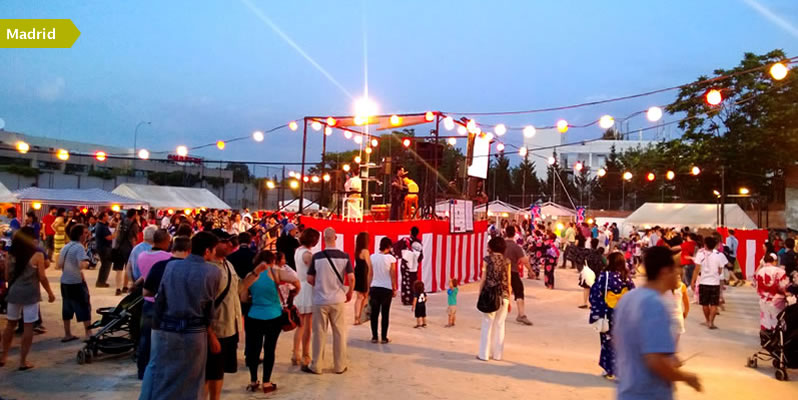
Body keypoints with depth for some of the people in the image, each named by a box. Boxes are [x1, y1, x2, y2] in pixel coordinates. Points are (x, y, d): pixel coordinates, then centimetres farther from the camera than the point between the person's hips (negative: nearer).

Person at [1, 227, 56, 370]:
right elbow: (42, 277, -9)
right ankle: (23, 361, 6)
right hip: (30, 294, -4)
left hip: (14, 292, 5)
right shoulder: (37, 255, -10)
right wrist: (50, 293, 3)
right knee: (28, 326, 2)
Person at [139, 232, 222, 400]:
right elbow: (209, 308, -2)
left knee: (159, 378, 14)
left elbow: (160, 300, 1)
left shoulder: (171, 265, 1)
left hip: (165, 329, 2)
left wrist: (157, 326, 11)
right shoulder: (213, 272, -7)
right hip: (194, 333, -2)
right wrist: (210, 333, 12)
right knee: (190, 382, 14)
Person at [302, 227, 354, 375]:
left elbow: (310, 279, -3)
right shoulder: (344, 256, -6)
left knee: (319, 333, 9)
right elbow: (351, 278, -8)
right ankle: (340, 366, 18)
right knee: (339, 332, 11)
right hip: (338, 299, 0)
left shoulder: (317, 256, -7)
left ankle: (316, 366, 16)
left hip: (320, 300, 0)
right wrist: (349, 293, 9)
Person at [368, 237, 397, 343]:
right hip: (387, 289, -2)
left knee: (374, 313, 10)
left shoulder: (372, 257, -1)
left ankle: (374, 337, 14)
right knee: (385, 314, 6)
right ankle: (384, 338, 10)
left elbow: (369, 275, 2)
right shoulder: (391, 258, -8)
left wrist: (368, 288, 10)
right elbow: (392, 275, -4)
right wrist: (394, 289, 6)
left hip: (374, 288, 2)